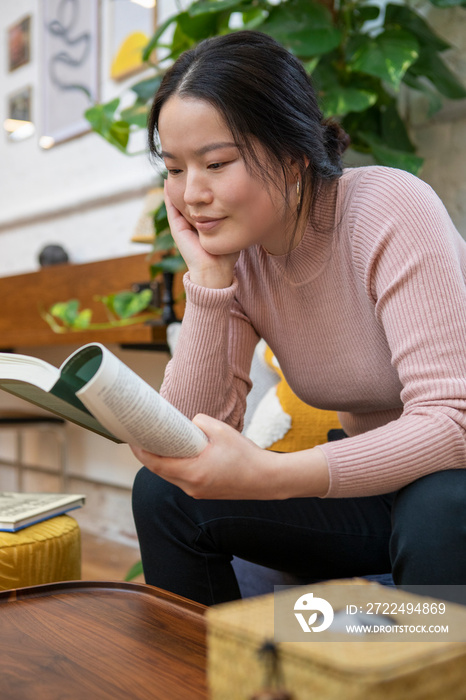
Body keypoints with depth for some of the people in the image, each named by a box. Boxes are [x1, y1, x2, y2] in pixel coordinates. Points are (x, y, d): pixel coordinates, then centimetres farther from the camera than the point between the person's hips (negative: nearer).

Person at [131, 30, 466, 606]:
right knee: (164, 492, -9)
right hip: (371, 480, 5)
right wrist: (207, 277, -22)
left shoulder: (391, 212, -23)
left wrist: (269, 476, -40)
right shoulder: (232, 249, -6)